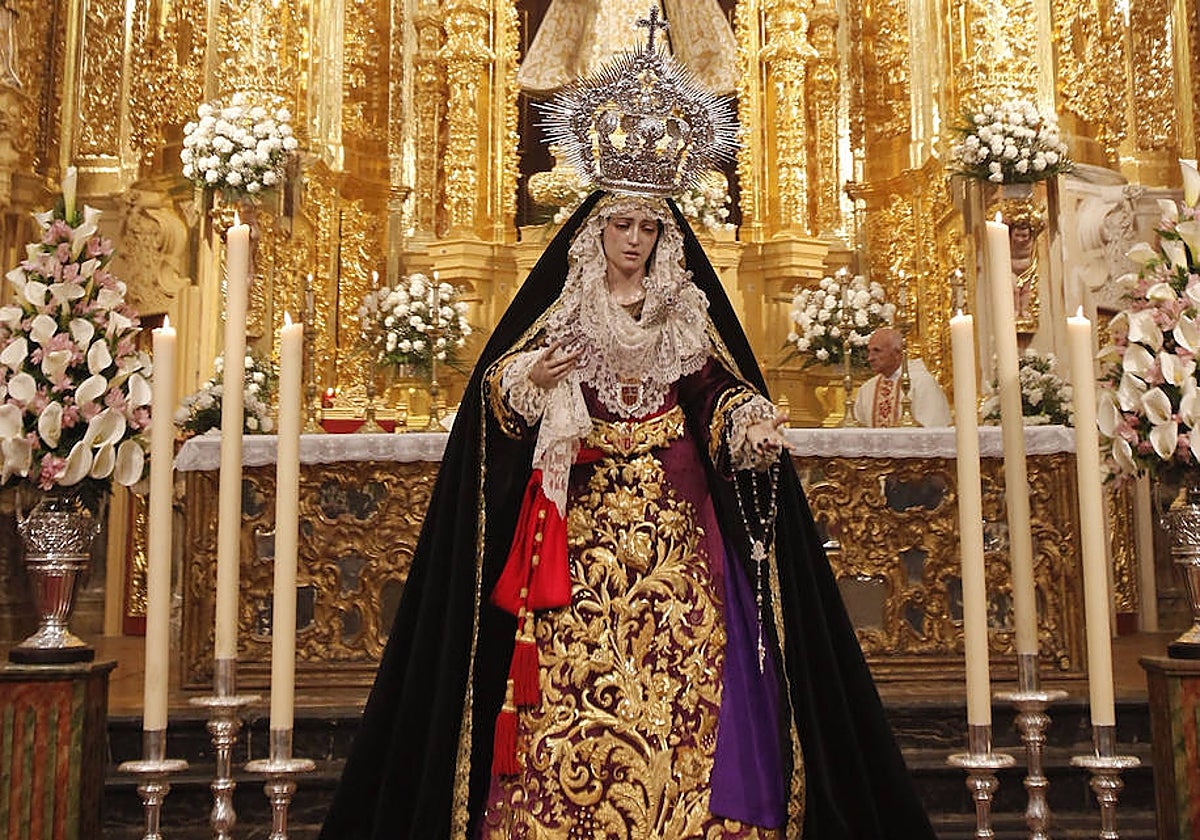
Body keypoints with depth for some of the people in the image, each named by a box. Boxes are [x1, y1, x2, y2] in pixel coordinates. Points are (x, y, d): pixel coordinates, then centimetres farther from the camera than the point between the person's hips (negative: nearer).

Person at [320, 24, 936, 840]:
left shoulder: (688, 310, 9)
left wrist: (753, 424, -18)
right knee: (575, 675, -3)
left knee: (679, 672, -4)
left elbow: (721, 394, 3)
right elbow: (498, 389, 4)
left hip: (674, 522, 1)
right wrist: (533, 380, -18)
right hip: (583, 517, 0)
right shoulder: (563, 307, 8)